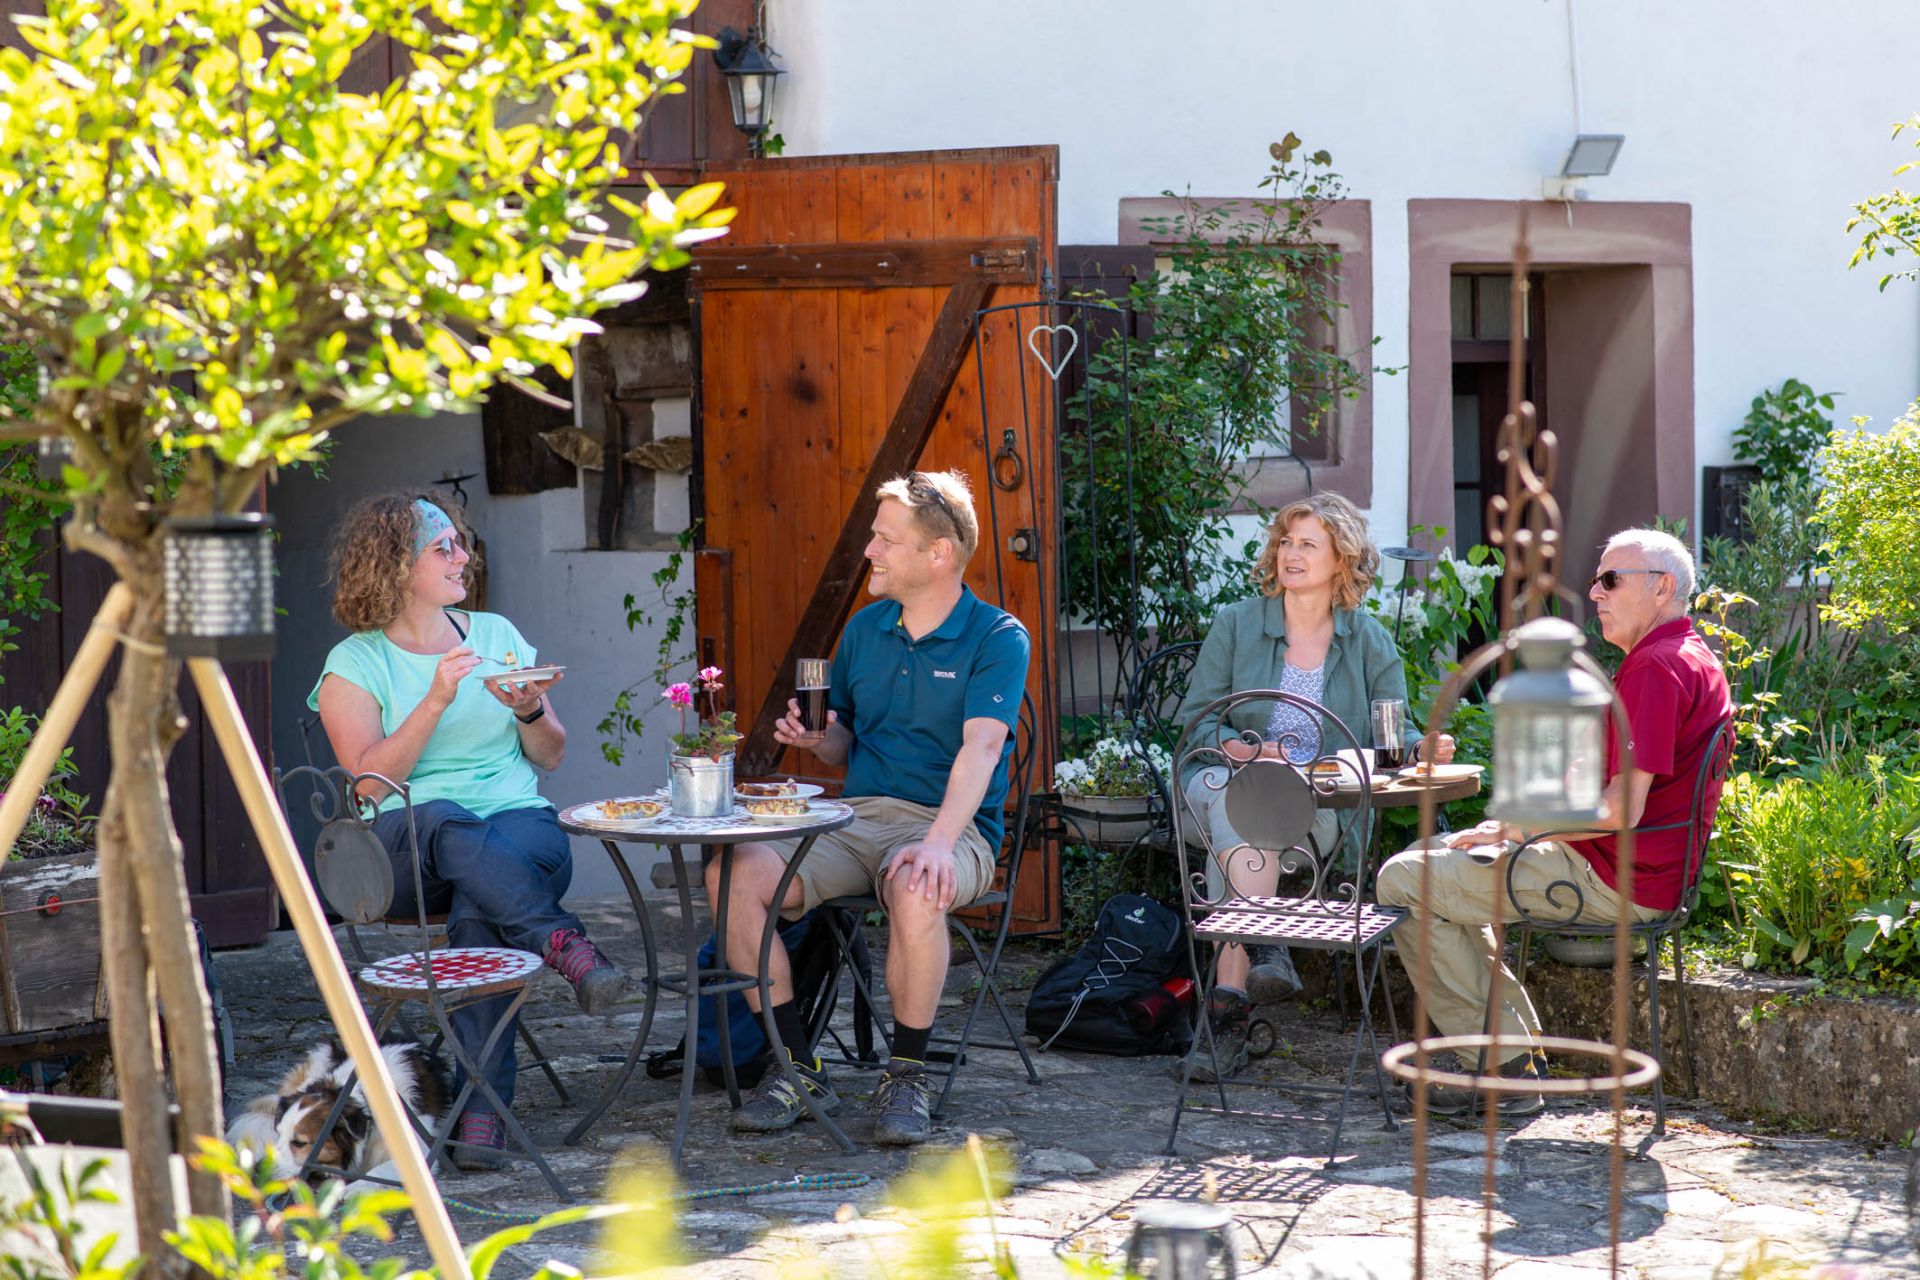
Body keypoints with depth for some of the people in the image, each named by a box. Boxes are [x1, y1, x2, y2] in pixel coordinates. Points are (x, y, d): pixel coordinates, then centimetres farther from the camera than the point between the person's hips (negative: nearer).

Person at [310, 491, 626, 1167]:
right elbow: (370, 779, -7)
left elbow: (551, 756, 18)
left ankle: (484, 1104, -40)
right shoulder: (353, 663, 7)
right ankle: (565, 945, -45)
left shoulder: (497, 634, 18)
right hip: (405, 846, -1)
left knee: (479, 906, -35)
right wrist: (437, 700, -15)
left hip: (521, 824, 1)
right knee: (445, 823, -40)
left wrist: (529, 711, -3)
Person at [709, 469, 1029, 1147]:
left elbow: (981, 748, -19)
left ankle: (907, 1074, -19)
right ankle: (796, 1067, -11)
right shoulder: (865, 628, 14)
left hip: (952, 826, -5)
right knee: (734, 873, -21)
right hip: (856, 817, 5)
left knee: (915, 889, -41)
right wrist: (816, 737, -2)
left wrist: (938, 843, -35)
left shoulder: (997, 638, -4)